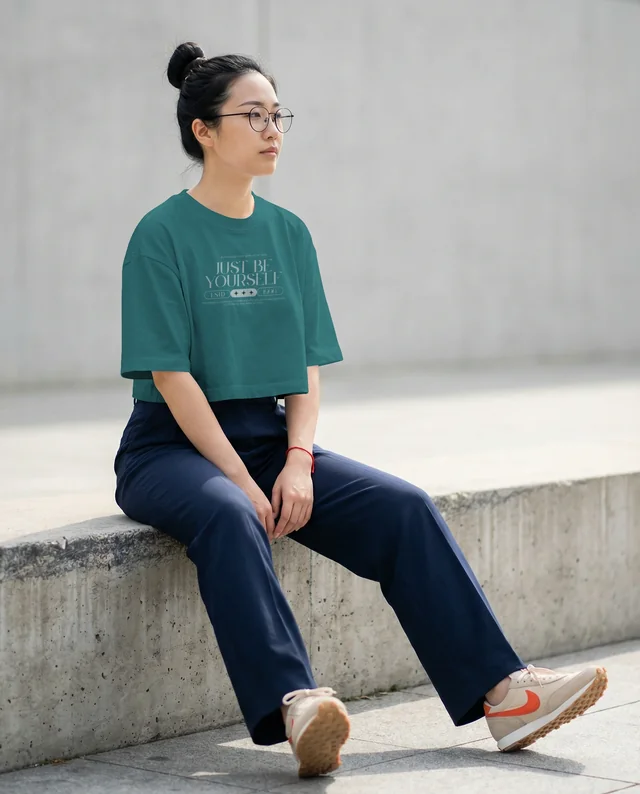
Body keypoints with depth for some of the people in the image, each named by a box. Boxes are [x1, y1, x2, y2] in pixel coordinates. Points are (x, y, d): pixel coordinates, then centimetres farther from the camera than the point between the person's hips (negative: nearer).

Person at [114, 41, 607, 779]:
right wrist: (244, 481, -19)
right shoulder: (163, 235, -7)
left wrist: (297, 462, -9)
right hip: (173, 448, -5)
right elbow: (171, 375, -13)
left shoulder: (289, 234, 11)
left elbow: (308, 366, 8)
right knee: (229, 518, -38)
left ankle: (497, 692, -17)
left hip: (269, 437, 6)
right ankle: (292, 707, -52)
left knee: (403, 507, -15)